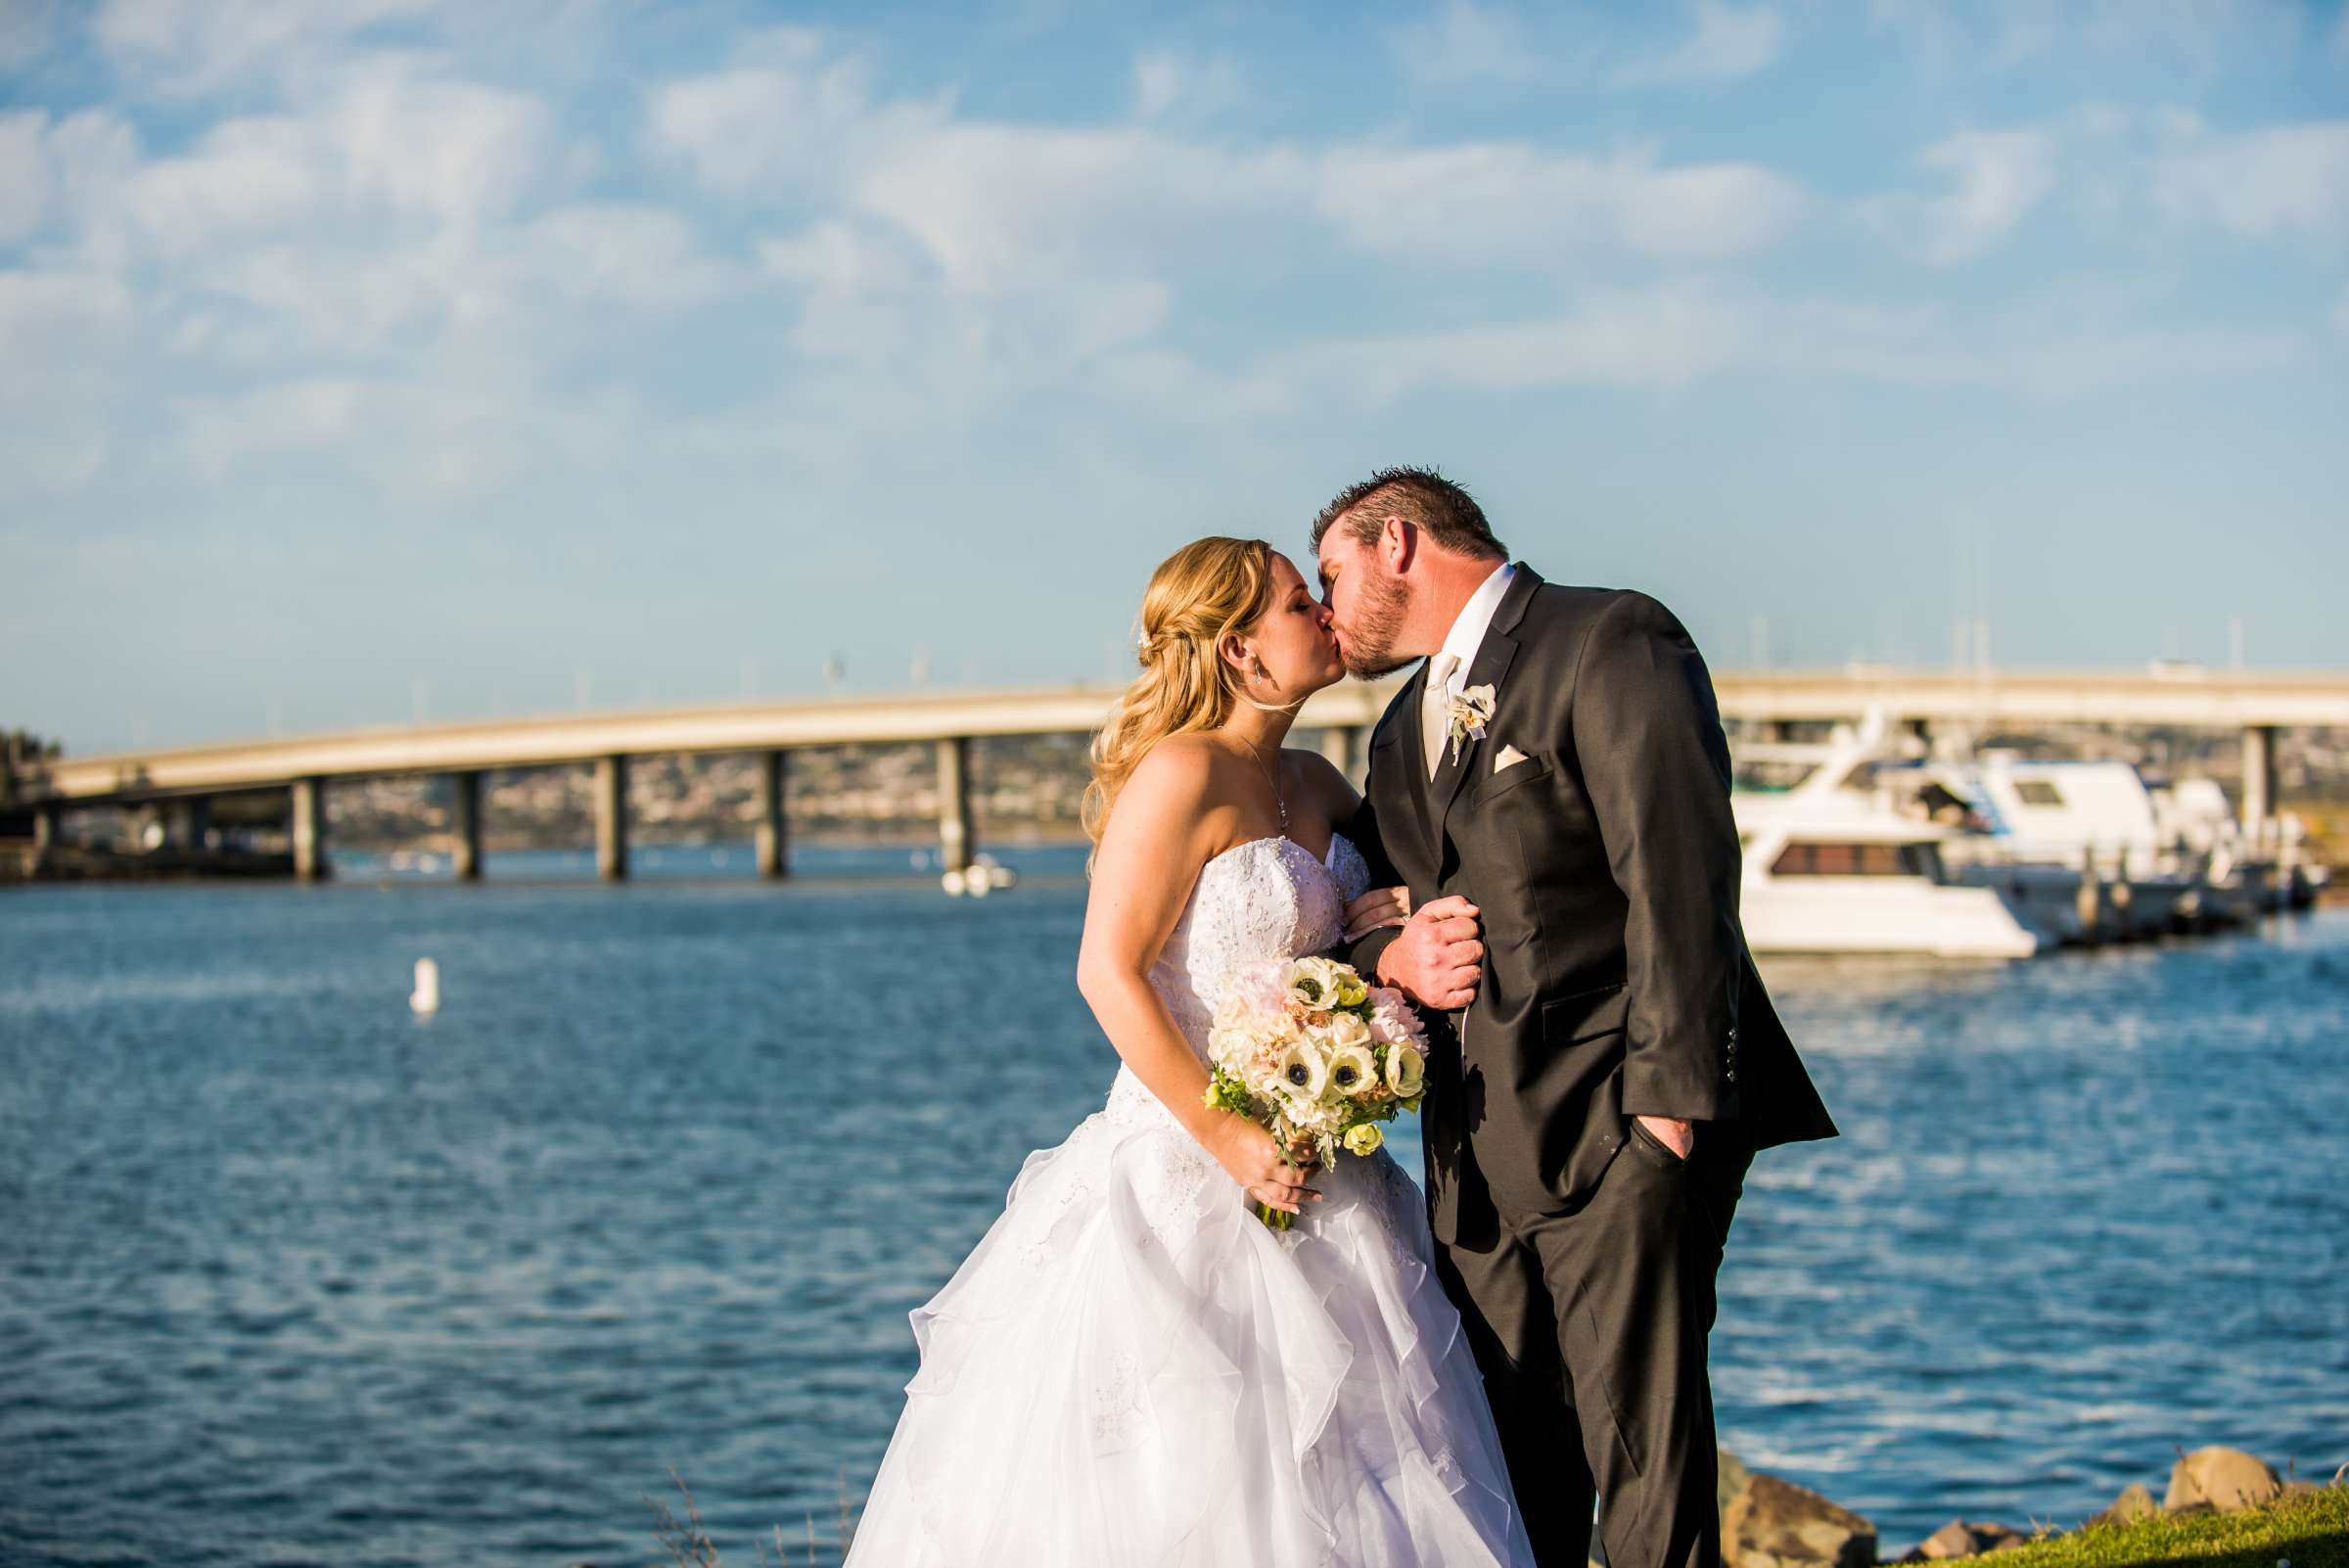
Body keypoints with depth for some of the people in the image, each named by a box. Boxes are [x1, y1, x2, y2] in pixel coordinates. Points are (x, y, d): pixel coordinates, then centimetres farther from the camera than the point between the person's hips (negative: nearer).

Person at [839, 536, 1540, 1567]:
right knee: (1176, 1483, -3)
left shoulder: (1314, 786, 10)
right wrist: (1227, 1139, -19)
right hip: (1189, 1167, -8)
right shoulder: (1184, 774, -14)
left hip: (1309, 1171, 8)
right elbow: (1109, 974, -18)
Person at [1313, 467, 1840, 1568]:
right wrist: (1396, 959, 1)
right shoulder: (1406, 728, 23)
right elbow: (1365, 911, 26)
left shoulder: (1610, 641, -4)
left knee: (1644, 1456, -9)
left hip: (1620, 1127, -8)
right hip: (1479, 1154, 8)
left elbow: (1679, 883, -14)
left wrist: (1668, 1101, -21)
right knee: (1506, 1472, 6)